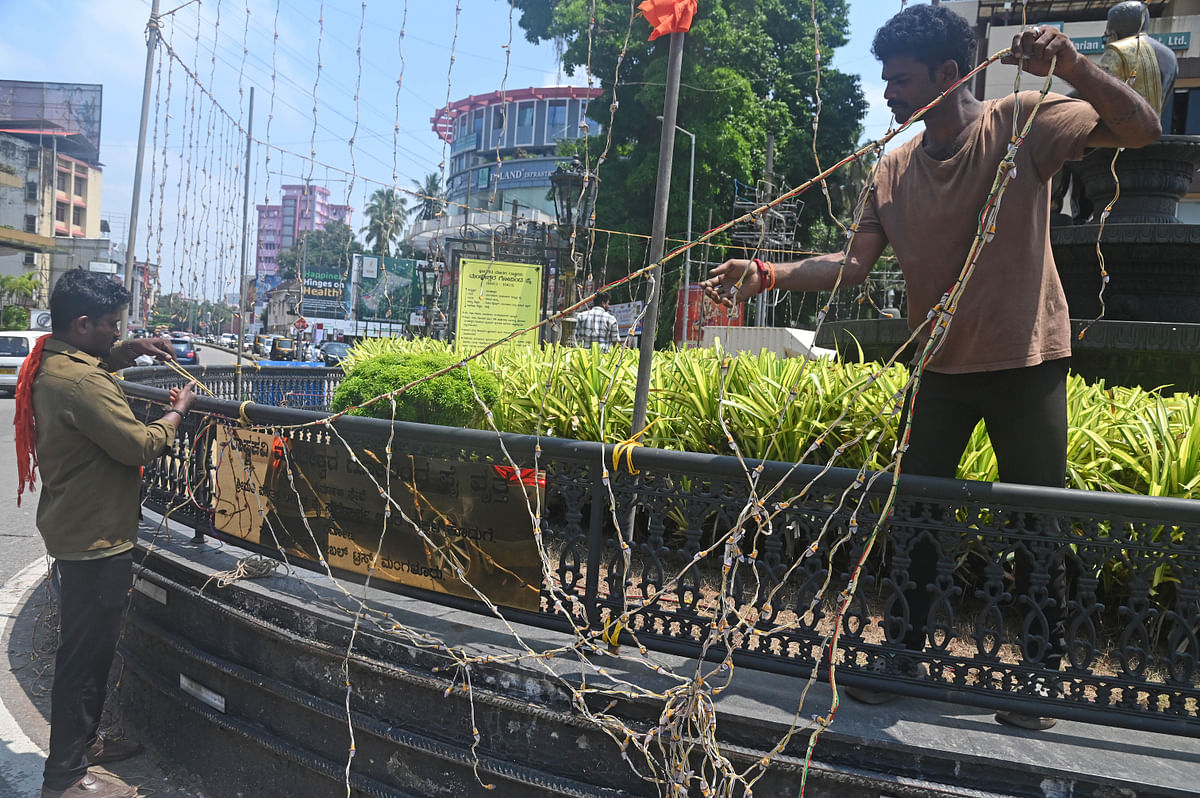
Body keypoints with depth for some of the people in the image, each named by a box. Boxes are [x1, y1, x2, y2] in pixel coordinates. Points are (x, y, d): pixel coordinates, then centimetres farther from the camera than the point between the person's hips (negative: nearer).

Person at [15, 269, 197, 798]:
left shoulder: (50, 363, 6)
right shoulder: (81, 382, -26)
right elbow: (140, 445, -24)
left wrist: (128, 351, 12)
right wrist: (178, 410, -8)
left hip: (75, 530, 11)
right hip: (95, 538, -11)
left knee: (90, 647, 23)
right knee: (85, 653, 1)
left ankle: (82, 741, 38)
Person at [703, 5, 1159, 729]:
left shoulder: (1022, 123, -8)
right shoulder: (895, 170, 3)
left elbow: (1142, 130, -15)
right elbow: (853, 264, 1)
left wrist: (1072, 65, -30)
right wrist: (767, 275, -11)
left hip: (1028, 363, -4)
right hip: (939, 368, 5)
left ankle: (1045, 673, 25)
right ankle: (905, 653, 28)